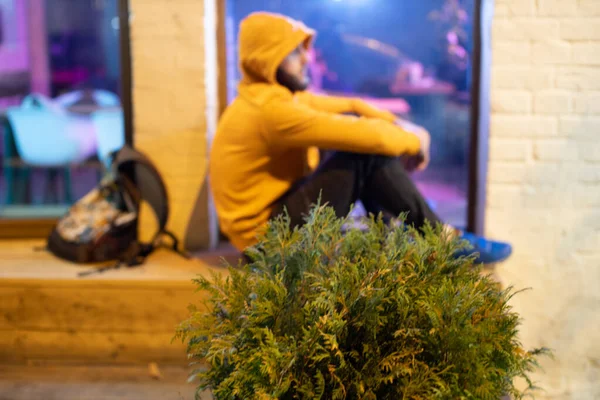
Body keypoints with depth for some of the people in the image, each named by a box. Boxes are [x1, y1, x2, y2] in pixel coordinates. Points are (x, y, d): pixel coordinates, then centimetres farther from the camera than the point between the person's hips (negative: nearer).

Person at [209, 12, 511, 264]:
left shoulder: (278, 94, 7)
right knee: (365, 152, -20)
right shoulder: (270, 108, -24)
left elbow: (352, 107, 10)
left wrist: (401, 126, -5)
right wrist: (413, 140, -7)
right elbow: (364, 135, -25)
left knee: (356, 133, 5)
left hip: (280, 212, 10)